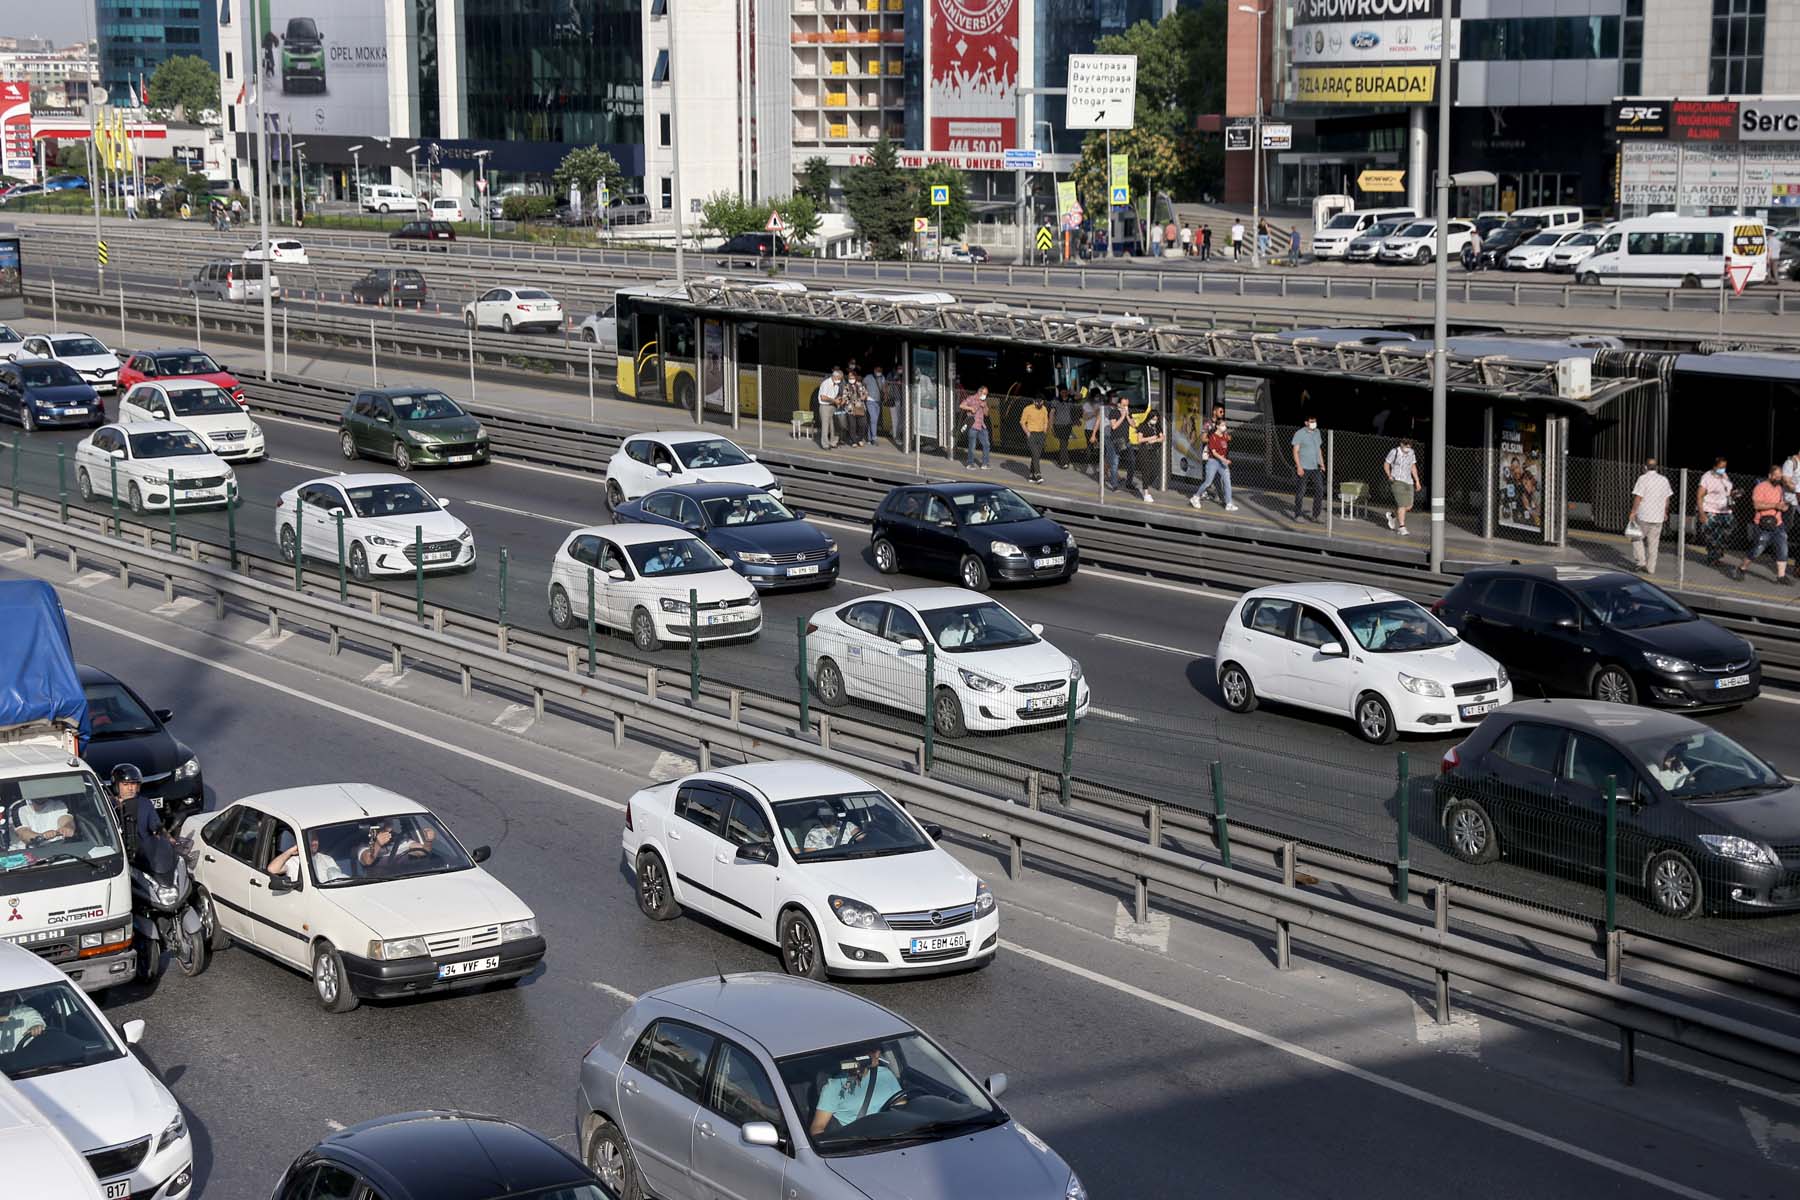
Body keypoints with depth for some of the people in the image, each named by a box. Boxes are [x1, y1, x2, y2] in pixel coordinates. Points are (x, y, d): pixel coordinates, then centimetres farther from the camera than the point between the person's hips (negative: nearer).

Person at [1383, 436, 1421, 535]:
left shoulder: (1411, 453, 4)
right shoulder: (1394, 452, -11)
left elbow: (1413, 467, 14)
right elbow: (1386, 464, -2)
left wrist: (1417, 481, 11)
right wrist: (1389, 476, -17)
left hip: (1408, 482, 6)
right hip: (1397, 481, -6)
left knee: (1409, 506, 7)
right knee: (1402, 504, -15)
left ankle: (1392, 516, 32)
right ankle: (1401, 527, -8)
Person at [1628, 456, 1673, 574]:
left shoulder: (1643, 478, -10)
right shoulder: (1664, 479, 7)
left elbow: (1638, 497, -14)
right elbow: (1667, 498, 14)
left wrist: (1633, 512, -8)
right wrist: (1665, 512, 26)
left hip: (1643, 516, -5)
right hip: (1658, 516, 5)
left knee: (1636, 537, 14)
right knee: (1653, 543, 9)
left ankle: (1640, 560, 3)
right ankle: (1651, 568, 10)